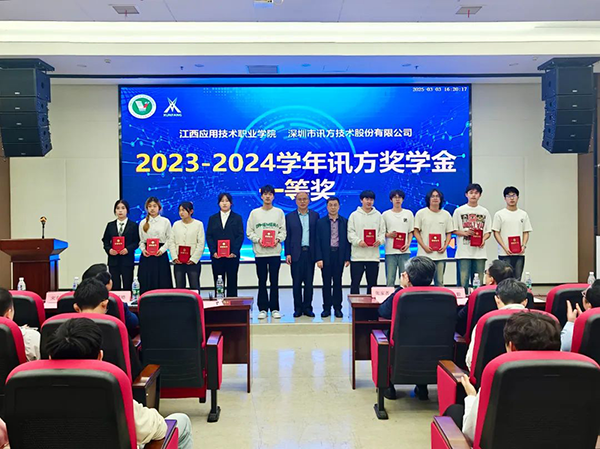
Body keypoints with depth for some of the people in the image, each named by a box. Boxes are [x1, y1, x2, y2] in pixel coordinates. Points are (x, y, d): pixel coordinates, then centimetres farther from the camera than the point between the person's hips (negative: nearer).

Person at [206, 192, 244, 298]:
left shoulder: (237, 218, 7)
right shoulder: (212, 218, 12)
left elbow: (240, 236, 0)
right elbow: (209, 236, 6)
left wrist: (234, 252, -12)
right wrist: (213, 252, -9)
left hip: (232, 256, -1)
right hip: (217, 256, 1)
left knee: (232, 283, 2)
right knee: (218, 283, 2)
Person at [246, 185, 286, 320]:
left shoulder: (279, 212, 8)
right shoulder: (254, 213, 8)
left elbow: (283, 231, 7)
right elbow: (249, 232, 6)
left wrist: (278, 239, -12)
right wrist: (257, 239, -10)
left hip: (275, 252, 0)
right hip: (260, 252, 0)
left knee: (274, 282, 1)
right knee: (262, 282, 4)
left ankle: (274, 308, 8)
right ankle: (263, 309, 10)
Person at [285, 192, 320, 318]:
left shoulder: (315, 216, 8)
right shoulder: (290, 217, 6)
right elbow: (287, 236, 4)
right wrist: (287, 253, -3)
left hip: (310, 253, 1)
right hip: (296, 254, 0)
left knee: (309, 282, 4)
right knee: (296, 283, 3)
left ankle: (307, 307, 13)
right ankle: (298, 308, 11)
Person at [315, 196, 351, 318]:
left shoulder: (345, 222, 5)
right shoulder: (321, 222, 3)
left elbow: (347, 240, 3)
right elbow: (318, 241, 0)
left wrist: (347, 258, -2)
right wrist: (319, 258, -8)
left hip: (339, 255, 0)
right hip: (326, 255, 0)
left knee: (338, 283, 5)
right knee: (326, 283, 4)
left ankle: (338, 308, 12)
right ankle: (326, 308, 11)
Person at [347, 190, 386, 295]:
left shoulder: (378, 215, 11)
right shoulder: (354, 215, 4)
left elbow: (382, 231, 9)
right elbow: (350, 232, -1)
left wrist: (379, 241, -12)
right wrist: (358, 241, -18)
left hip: (374, 255, 2)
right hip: (357, 255, -2)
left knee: (372, 283, 9)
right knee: (355, 282, 0)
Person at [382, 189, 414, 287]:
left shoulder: (408, 213, 9)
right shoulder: (385, 214, 6)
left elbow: (411, 232, 11)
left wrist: (408, 244, -5)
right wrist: (388, 235, -12)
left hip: (404, 251, 1)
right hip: (390, 251, -1)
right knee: (390, 280, 0)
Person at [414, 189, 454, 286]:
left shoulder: (446, 214, 11)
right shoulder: (421, 213, 2)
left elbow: (449, 233, 14)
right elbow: (416, 232, 1)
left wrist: (445, 246, -3)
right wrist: (424, 246, -9)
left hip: (441, 254, 3)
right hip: (424, 254, -2)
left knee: (439, 282, 6)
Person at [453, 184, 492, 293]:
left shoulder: (484, 212, 10)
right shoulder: (459, 211, 4)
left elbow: (488, 231, 12)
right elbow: (454, 230, 5)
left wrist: (483, 238, -9)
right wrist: (465, 233, -13)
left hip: (479, 251, 2)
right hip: (464, 252, -2)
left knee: (478, 282, 5)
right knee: (463, 280, -5)